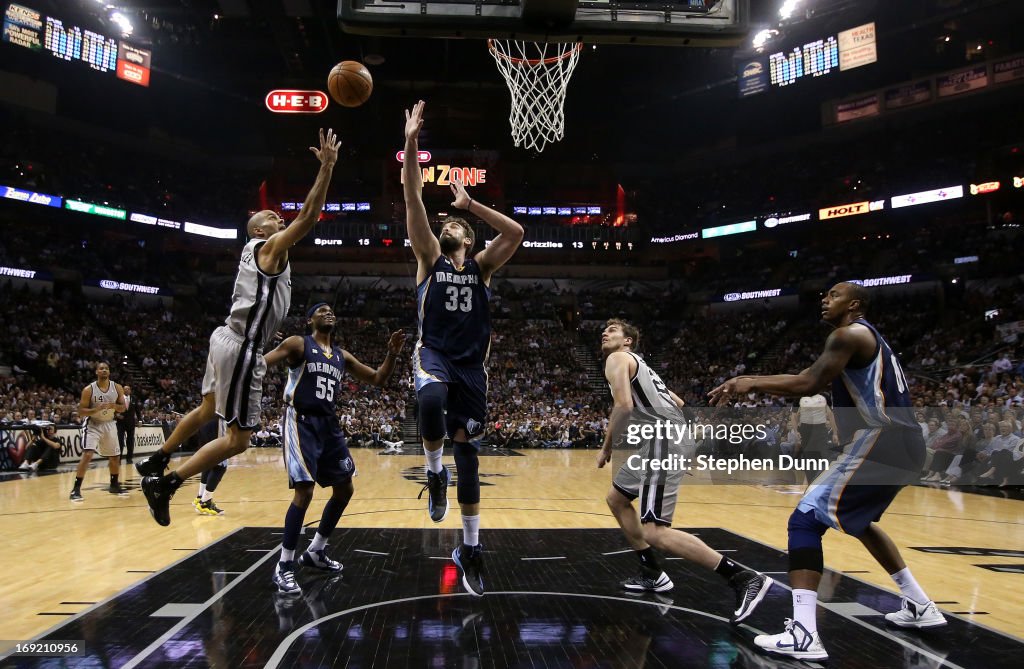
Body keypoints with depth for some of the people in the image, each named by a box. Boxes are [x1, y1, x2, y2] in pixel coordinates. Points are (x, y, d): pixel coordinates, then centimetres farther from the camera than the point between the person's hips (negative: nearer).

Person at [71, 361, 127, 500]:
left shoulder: (117, 387, -6)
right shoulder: (89, 389, -15)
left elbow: (123, 407, 1)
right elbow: (81, 411, -15)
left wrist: (115, 406, -22)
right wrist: (97, 409, -31)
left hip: (109, 424, 5)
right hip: (92, 425, -5)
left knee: (115, 457, 12)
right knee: (87, 455, -21)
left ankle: (114, 485, 30)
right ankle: (76, 489, -16)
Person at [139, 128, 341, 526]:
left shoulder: (260, 249, 17)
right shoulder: (270, 247, -8)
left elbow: (303, 217, 23)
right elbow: (309, 217, -19)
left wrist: (322, 169, 23)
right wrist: (327, 167, -18)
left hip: (228, 339, 10)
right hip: (241, 347, -10)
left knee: (207, 411, 30)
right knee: (238, 438, -5)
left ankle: (156, 461, 45)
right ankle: (164, 484, -3)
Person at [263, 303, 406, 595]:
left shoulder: (342, 356, 14)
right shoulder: (298, 344, -3)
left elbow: (377, 379, 17)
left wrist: (392, 354, 1)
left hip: (328, 424, 8)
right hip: (301, 422, -7)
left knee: (344, 489, 11)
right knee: (304, 491, -17)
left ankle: (315, 552, 27)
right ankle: (284, 567, -5)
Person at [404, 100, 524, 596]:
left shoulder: (481, 266, 11)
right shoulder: (430, 257, 8)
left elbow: (516, 233, -4)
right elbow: (413, 200, -1)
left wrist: (469, 203, -1)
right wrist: (411, 144, -8)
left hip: (471, 365, 2)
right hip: (433, 354, -2)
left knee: (467, 449, 5)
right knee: (430, 400, -38)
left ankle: (470, 548, 16)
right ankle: (434, 473, -10)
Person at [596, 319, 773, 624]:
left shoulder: (617, 359, -2)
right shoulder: (637, 363, 27)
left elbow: (624, 405, -18)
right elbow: (678, 402, 29)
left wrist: (606, 448, -8)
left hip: (662, 442, -11)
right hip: (662, 439, 11)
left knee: (655, 532, -15)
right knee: (616, 499, 23)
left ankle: (745, 579, -17)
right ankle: (653, 574, 26)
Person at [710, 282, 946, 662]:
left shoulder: (850, 333, -8)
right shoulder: (868, 339, 24)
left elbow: (809, 384, -20)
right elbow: (818, 384, 25)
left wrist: (751, 382, -13)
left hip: (881, 443, -10)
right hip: (902, 445, 10)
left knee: (805, 519, -13)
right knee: (857, 520, 32)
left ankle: (803, 634, -21)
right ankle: (920, 606, 38)